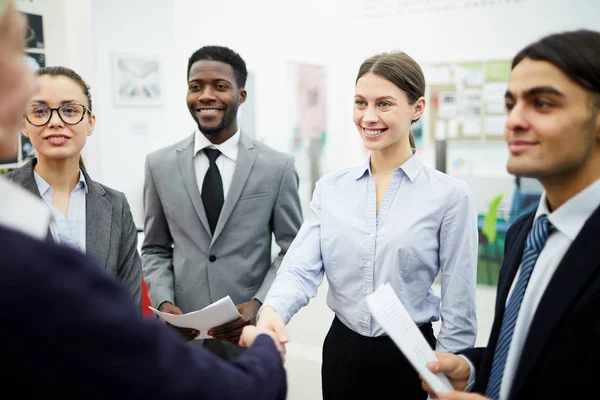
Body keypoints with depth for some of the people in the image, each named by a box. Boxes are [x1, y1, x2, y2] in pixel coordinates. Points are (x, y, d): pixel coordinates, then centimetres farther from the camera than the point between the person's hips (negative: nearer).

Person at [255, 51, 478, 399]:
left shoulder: (450, 195, -10)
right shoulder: (330, 189, 0)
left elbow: (459, 311, -7)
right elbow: (302, 269, -8)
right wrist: (272, 311, -28)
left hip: (410, 357, -3)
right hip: (341, 352, 4)